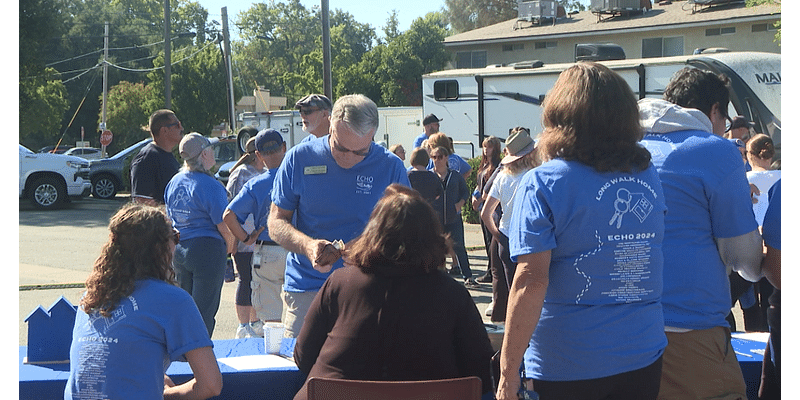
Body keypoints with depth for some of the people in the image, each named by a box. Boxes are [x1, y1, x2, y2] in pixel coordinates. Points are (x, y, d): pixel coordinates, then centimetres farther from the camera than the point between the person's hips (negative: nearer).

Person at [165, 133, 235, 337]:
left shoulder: (174, 182, 7)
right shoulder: (210, 186, -16)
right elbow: (224, 226, -15)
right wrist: (229, 245, 4)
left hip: (178, 250, 7)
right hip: (207, 249, -7)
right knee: (205, 312, -1)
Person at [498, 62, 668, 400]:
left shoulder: (542, 184, -12)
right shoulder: (650, 179, 4)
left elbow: (531, 280, -18)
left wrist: (508, 370, -17)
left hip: (567, 371, -4)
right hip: (642, 358, 4)